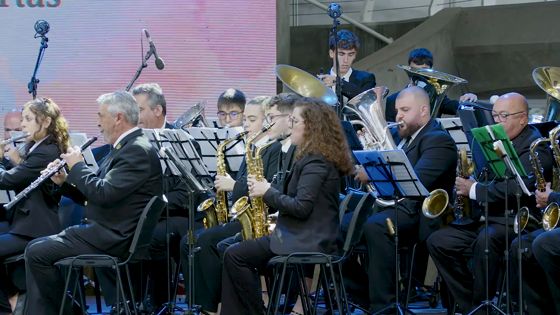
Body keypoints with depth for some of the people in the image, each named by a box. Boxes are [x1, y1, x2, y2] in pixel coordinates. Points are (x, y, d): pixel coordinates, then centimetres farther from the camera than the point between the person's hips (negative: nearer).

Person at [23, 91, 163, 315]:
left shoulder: (138, 151, -17)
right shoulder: (123, 148, 16)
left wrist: (77, 166, -11)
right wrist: (64, 181, 4)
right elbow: (92, 193, 20)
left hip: (115, 237, -11)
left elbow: (104, 194, -25)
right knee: (36, 248, 8)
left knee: (37, 253, -12)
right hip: (104, 230, 11)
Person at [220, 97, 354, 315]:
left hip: (306, 242, -11)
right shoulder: (315, 156, 17)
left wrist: (267, 192, -12)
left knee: (235, 256, -14)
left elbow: (301, 207, -23)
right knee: (231, 250, 8)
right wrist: (268, 192, 6)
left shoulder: (315, 161, -16)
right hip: (306, 236, 11)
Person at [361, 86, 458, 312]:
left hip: (417, 211, -9)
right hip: (386, 201, 9)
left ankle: (382, 305, -30)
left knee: (374, 226, -34)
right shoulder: (398, 135, 22)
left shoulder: (439, 140, -7)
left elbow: (415, 181, -22)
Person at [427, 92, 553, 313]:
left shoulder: (535, 146, -10)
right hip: (485, 217, 9)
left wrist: (474, 189, -16)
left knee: (486, 240, -37)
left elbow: (516, 189, -23)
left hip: (518, 221, -9)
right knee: (437, 241, -4)